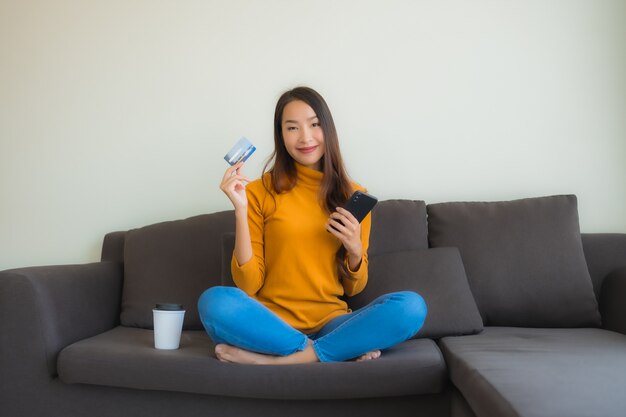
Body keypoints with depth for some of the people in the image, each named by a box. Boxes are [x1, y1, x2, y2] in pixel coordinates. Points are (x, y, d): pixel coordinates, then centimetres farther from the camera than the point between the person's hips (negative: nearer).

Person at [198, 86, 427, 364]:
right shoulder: (260, 192, 0)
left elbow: (354, 288, 13)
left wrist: (355, 250, -8)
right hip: (272, 322, -2)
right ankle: (344, 348, -20)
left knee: (411, 306, -25)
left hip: (331, 323, 3)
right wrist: (241, 210, -14)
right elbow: (248, 284, -5)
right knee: (214, 302, -33)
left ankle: (273, 359, -22)